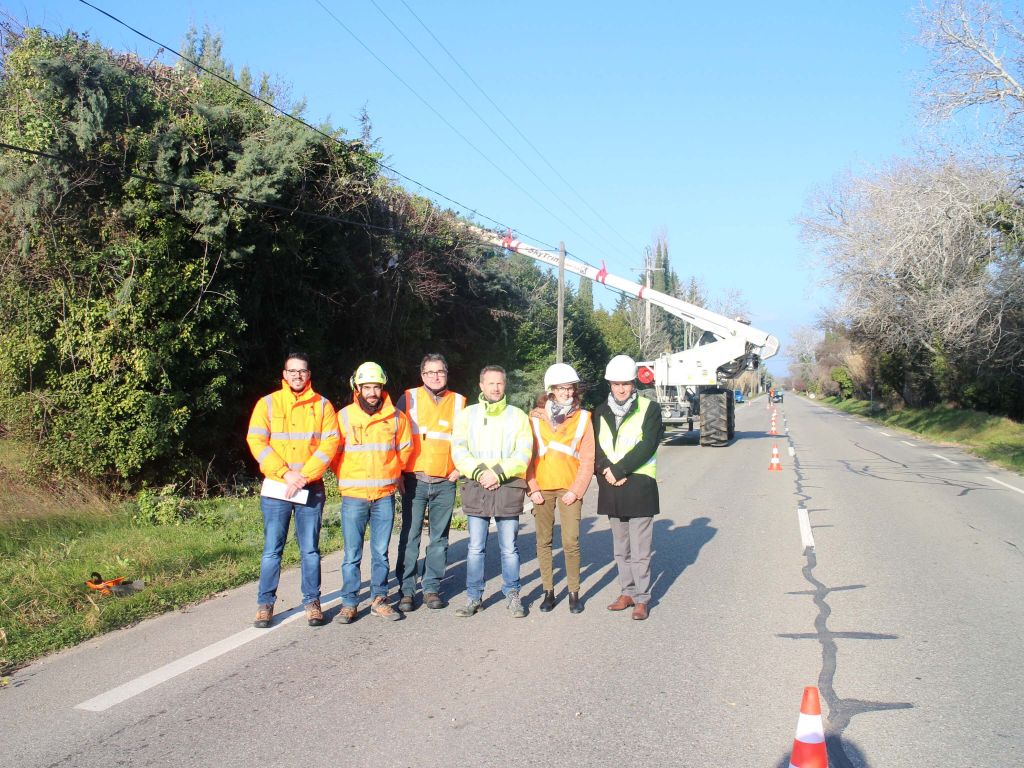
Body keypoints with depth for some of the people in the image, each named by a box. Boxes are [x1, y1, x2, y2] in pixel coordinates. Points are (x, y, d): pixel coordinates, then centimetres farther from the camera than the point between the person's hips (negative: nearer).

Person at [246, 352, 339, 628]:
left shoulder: (322, 405, 5)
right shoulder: (268, 403, 5)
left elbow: (330, 443, -3)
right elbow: (257, 442, -4)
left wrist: (304, 476, -13)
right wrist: (286, 473, -15)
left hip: (312, 489, 0)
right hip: (276, 489, 0)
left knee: (310, 549, 6)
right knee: (272, 550, 3)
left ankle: (312, 602, 15)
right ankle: (265, 604, 13)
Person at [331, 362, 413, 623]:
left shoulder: (396, 417, 3)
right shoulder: (344, 416, -2)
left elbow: (405, 449, 17)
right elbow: (333, 452, 8)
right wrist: (347, 477, 6)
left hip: (385, 495, 1)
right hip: (353, 496, -1)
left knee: (381, 552, 8)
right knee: (352, 553, 2)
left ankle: (379, 599, 18)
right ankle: (349, 603, 11)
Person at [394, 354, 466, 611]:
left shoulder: (459, 402, 8)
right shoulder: (409, 398, 3)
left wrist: (460, 467, 3)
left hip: (445, 483, 2)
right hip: (414, 481, -2)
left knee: (439, 537, 6)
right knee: (410, 536, -1)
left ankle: (432, 588, 15)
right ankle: (407, 590, 6)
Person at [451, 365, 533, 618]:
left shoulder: (518, 416, 7)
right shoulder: (467, 415, 9)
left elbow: (523, 454, -2)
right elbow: (458, 451, 1)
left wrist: (498, 473, -13)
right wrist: (479, 473, -12)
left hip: (508, 488, -1)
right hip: (476, 487, 1)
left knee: (509, 548, 4)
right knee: (475, 548, 5)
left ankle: (513, 595, 17)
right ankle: (474, 597, 14)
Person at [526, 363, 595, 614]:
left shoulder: (583, 417, 3)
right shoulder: (536, 417, 4)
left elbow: (587, 459, 1)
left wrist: (576, 490, -7)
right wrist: (533, 488, -5)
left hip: (569, 489, -1)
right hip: (542, 488, 1)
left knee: (571, 543, -6)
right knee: (543, 541, 6)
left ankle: (574, 593, 8)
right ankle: (548, 591, 17)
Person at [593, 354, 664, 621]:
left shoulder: (649, 409, -2)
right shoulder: (600, 412, 12)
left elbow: (647, 446, -12)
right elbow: (595, 447, 6)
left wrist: (618, 470, -16)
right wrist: (606, 470, -13)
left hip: (639, 486, -5)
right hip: (611, 488, 5)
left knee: (640, 550, -3)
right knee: (621, 549, 14)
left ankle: (642, 599, 5)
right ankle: (628, 592, 24)